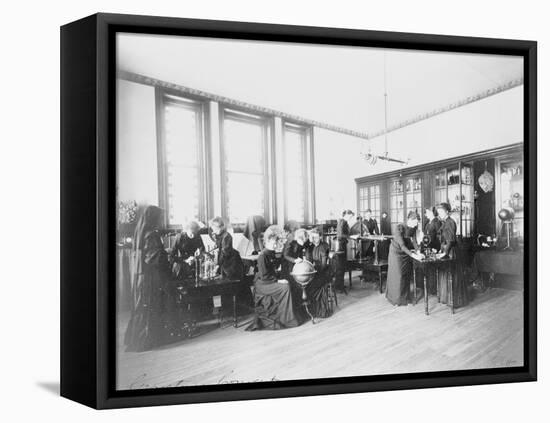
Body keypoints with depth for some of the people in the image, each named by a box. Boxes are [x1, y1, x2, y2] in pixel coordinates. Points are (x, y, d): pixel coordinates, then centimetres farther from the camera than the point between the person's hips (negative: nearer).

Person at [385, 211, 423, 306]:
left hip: (406, 251, 6)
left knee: (406, 275, 6)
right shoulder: (400, 227, -28)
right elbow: (402, 245, -32)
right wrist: (411, 254, -40)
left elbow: (414, 241, -5)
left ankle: (404, 297, 17)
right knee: (397, 275, -3)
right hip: (396, 251, -6)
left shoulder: (413, 228, -8)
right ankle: (396, 299, 9)